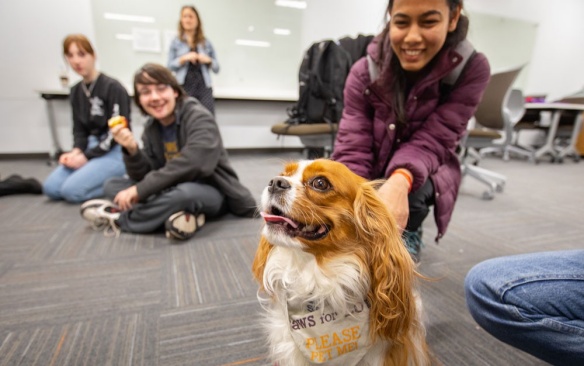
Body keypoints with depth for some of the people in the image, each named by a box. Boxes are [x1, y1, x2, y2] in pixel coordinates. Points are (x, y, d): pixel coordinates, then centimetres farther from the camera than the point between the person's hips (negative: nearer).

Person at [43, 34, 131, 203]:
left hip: (114, 151, -7)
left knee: (71, 190, -20)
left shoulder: (113, 88, -12)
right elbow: (79, 129, 14)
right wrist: (76, 151, -7)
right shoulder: (76, 91, 11)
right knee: (50, 188, -6)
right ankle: (106, 180, 8)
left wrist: (87, 156, -14)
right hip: (89, 149, 7)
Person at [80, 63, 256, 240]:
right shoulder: (151, 127, 4)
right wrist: (132, 150, -19)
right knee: (112, 185, -3)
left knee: (185, 192, -39)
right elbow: (147, 175, 0)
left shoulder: (199, 118, -15)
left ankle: (119, 220, -11)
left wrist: (139, 190, -24)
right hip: (175, 189, 6)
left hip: (211, 192, -6)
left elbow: (190, 167, -29)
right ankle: (178, 214, -24)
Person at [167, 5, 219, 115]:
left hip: (204, 86, 1)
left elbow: (217, 68, 12)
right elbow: (170, 66, 5)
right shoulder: (176, 42, 12)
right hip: (184, 87, -1)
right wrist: (183, 59, -9)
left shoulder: (206, 42, 14)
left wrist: (208, 60, -7)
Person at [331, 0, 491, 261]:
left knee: (410, 189, -35)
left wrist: (400, 181, -46)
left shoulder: (471, 69, -17)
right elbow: (352, 149, -24)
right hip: (371, 175, 1)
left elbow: (430, 142, -24)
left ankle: (407, 232, 1)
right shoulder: (363, 72, -17)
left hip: (422, 177, 0)